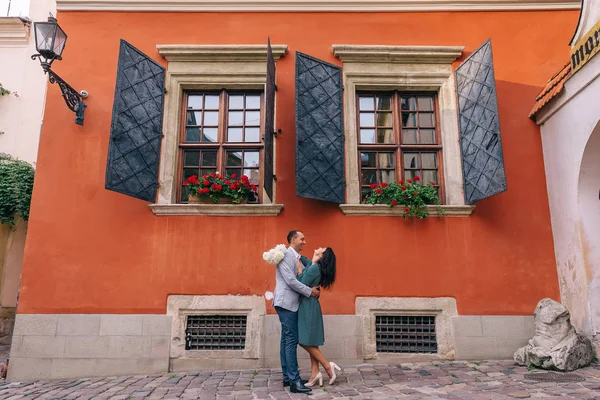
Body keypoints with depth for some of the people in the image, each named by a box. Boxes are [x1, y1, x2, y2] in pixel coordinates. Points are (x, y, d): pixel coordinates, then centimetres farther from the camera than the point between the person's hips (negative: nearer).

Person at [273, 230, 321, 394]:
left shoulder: (297, 257, 16)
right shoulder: (285, 255, -13)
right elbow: (290, 280, -20)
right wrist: (309, 291, -15)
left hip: (292, 303, 9)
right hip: (286, 303, -9)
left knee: (287, 340, 12)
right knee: (292, 340, -9)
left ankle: (287, 377, 19)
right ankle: (294, 381, -6)